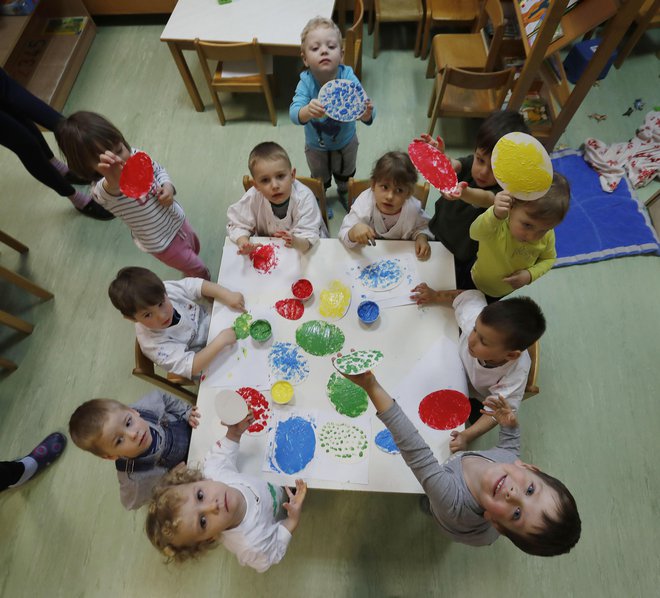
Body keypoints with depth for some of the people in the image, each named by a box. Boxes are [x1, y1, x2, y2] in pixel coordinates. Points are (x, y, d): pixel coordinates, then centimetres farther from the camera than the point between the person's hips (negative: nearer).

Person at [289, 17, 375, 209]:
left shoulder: (348, 77, -28)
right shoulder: (306, 82, -28)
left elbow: (367, 116, -35)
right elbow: (294, 114, -42)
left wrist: (366, 112, -60)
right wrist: (308, 111, -64)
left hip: (346, 142, 1)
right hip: (316, 146, -1)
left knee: (346, 174, 29)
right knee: (320, 180, 24)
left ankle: (344, 193, 62)